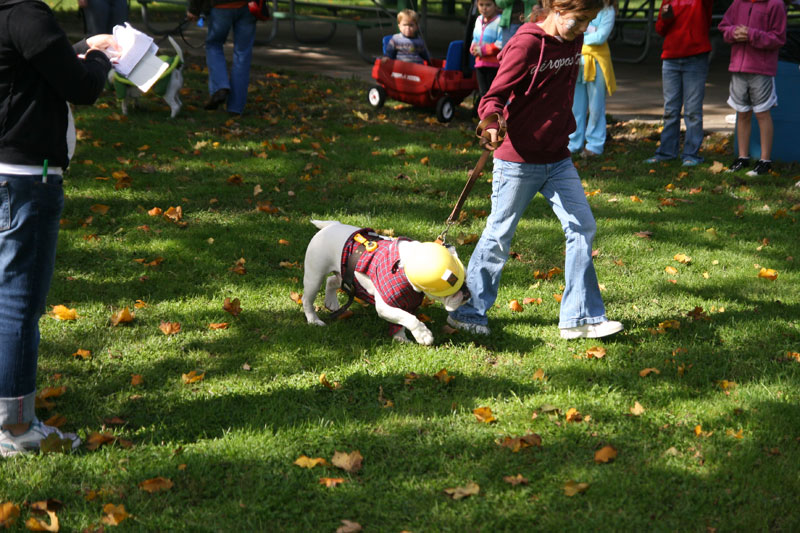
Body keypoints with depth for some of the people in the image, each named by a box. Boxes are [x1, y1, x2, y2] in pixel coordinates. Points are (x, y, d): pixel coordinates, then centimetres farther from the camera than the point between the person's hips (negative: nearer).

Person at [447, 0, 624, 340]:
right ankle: (467, 312, 19)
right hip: (518, 160, -7)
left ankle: (581, 318, 8)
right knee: (499, 237, 3)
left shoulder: (573, 41, 6)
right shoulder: (526, 44, -16)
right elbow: (494, 96, -18)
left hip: (557, 159, 7)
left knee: (582, 227, 0)